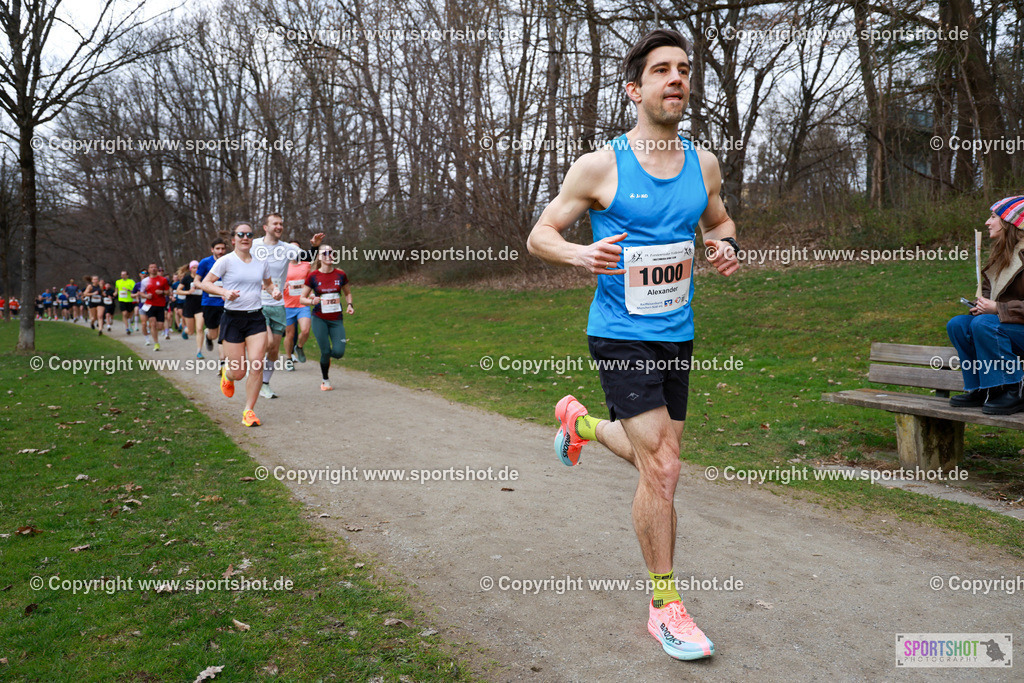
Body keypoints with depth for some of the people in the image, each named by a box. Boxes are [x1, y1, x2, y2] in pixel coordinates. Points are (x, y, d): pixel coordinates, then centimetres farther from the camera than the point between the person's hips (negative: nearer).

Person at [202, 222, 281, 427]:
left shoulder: (261, 263, 8)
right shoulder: (226, 261, -4)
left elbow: (268, 283, 24)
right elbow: (205, 283, -3)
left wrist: (274, 290, 2)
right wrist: (224, 291, -21)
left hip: (256, 318, 3)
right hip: (233, 318, -3)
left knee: (256, 365, -11)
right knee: (238, 373, -2)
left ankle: (249, 410, 3)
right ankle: (226, 372, 38)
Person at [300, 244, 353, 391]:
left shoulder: (340, 274, 0)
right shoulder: (313, 276, -6)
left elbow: (348, 293, 16)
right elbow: (302, 299, -1)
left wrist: (349, 305, -4)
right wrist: (312, 301, -22)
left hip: (336, 319, 2)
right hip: (319, 319, -2)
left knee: (339, 352, -9)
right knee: (325, 352, -6)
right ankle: (326, 381, 18)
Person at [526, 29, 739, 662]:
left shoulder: (704, 163, 6)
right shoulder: (600, 166, -9)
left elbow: (719, 221, 23)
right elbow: (540, 235, -3)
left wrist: (727, 244, -1)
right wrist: (581, 253, -25)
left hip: (678, 334, 6)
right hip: (621, 335, -6)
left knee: (654, 458, 17)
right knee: (663, 470, -11)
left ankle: (580, 421, 48)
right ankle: (666, 607, 8)